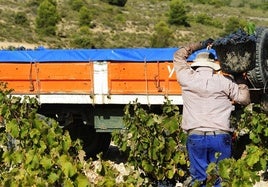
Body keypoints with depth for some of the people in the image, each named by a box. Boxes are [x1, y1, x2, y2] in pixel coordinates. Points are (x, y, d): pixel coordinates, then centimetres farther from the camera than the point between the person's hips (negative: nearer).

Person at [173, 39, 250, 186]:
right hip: (221, 136, 0)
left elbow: (179, 55, 21)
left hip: (195, 136, 0)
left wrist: (200, 45, 29)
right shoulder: (224, 82, 2)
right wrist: (242, 84, 27)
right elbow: (245, 99, 10)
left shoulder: (187, 78, 3)